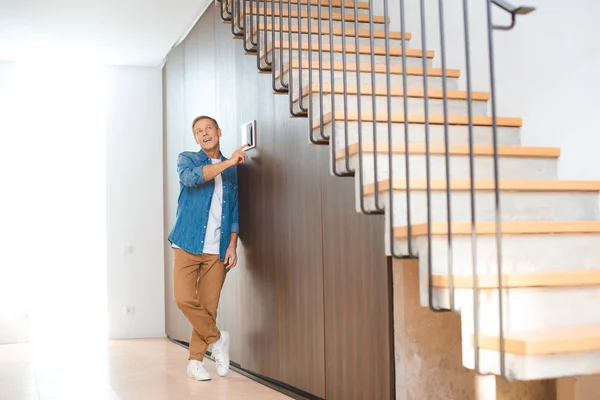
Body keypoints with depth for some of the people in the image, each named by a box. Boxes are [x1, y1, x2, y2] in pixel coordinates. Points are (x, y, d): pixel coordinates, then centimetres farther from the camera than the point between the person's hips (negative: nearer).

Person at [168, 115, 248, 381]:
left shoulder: (231, 170, 14)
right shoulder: (187, 159, 6)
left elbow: (234, 211, 13)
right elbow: (191, 178, -19)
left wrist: (232, 245, 2)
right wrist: (227, 162, -20)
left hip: (217, 250, 2)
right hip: (188, 245, -2)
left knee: (208, 306, 0)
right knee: (185, 299, -14)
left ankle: (195, 361, 13)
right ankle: (217, 339, 9)